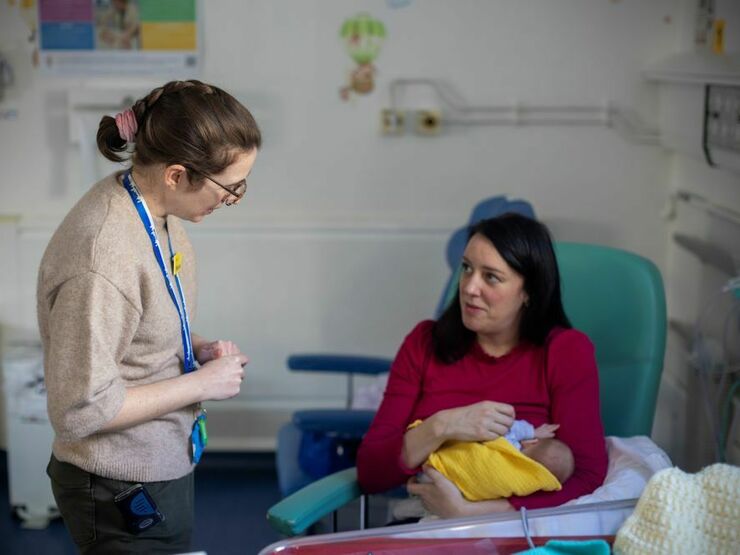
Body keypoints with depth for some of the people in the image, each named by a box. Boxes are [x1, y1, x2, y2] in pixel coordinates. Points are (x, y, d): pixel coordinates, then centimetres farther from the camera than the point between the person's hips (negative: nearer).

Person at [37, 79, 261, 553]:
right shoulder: (102, 255, -30)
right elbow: (80, 411, -26)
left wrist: (197, 348, -3)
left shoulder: (155, 211, -2)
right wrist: (201, 383, -20)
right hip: (124, 493, -9)